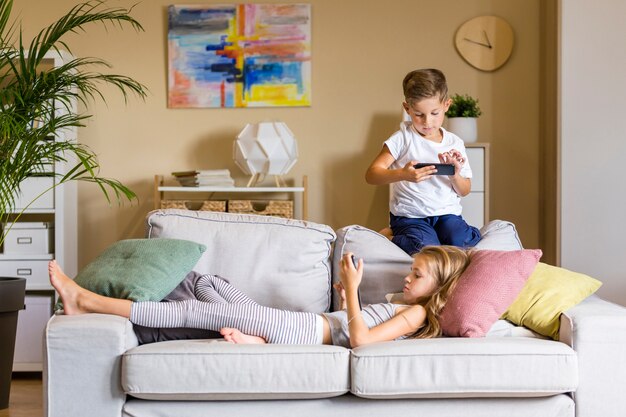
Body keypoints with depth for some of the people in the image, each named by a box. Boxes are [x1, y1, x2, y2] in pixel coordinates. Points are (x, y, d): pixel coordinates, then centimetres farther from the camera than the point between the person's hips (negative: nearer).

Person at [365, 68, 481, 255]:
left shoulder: (455, 143, 8)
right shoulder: (403, 138, -4)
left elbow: (464, 191, 14)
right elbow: (371, 175, -12)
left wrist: (456, 176, -10)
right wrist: (403, 174, -30)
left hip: (447, 213, 3)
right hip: (410, 216, -3)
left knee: (462, 242, -27)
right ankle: (389, 238, -1)